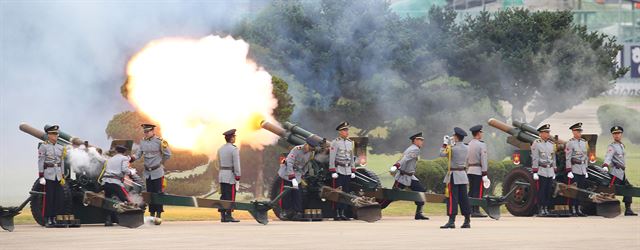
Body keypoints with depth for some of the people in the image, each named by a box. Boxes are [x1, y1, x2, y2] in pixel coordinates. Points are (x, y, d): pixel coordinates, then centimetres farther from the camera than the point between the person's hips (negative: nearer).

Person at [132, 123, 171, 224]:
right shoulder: (143, 142, 5)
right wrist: (131, 158, -16)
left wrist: (160, 162, 4)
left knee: (158, 193, -5)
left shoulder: (159, 141, -10)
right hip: (147, 172, 5)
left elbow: (168, 155, -3)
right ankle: (152, 214, 15)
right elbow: (138, 154, 3)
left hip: (158, 172, -5)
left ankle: (159, 215, -2)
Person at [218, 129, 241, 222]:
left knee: (223, 196, 7)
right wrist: (238, 176, -13)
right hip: (231, 175, -7)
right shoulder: (234, 149, -11)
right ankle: (228, 216, -9)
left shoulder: (220, 149, 12)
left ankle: (222, 216, 5)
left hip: (221, 175, 7)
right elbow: (236, 163, -15)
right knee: (230, 197, -6)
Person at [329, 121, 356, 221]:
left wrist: (353, 171, 15)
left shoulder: (350, 142, 14)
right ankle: (336, 214, -4)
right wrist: (333, 171, -15)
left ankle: (343, 213, 10)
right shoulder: (335, 142, -6)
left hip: (347, 171, 6)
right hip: (338, 170, -6)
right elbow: (332, 158, -9)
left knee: (346, 193, 5)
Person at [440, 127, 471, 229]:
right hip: (463, 175, 6)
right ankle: (467, 221, 11)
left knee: (452, 198, -6)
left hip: (454, 176, -6)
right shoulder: (466, 148, 3)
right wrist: (452, 144, 24)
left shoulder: (452, 149, -15)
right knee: (464, 198, 9)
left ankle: (451, 221, -10)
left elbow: (442, 154, -1)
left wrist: (445, 143, 11)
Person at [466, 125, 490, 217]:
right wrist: (485, 174, -13)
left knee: (471, 191, 10)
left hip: (470, 171, 7)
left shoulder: (469, 144, 10)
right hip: (478, 171, -7)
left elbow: (467, 159, 13)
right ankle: (476, 211, -9)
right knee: (478, 192, -6)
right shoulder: (481, 145, -10)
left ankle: (470, 210, 10)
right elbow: (483, 160, -13)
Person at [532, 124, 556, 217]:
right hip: (541, 171, -5)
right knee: (541, 191, -6)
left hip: (550, 171, 5)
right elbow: (534, 159, -9)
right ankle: (540, 210, -2)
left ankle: (546, 209, 11)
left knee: (548, 191, 4)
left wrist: (554, 172, 14)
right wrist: (535, 172, -14)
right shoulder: (536, 144, -4)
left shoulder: (551, 144, 14)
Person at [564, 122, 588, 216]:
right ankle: (573, 210, -2)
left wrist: (586, 170, 15)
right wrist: (569, 171, -17)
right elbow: (568, 158, -11)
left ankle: (579, 209, 14)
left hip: (582, 170, 6)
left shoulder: (584, 142, 13)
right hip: (574, 169, -6)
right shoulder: (570, 143, -7)